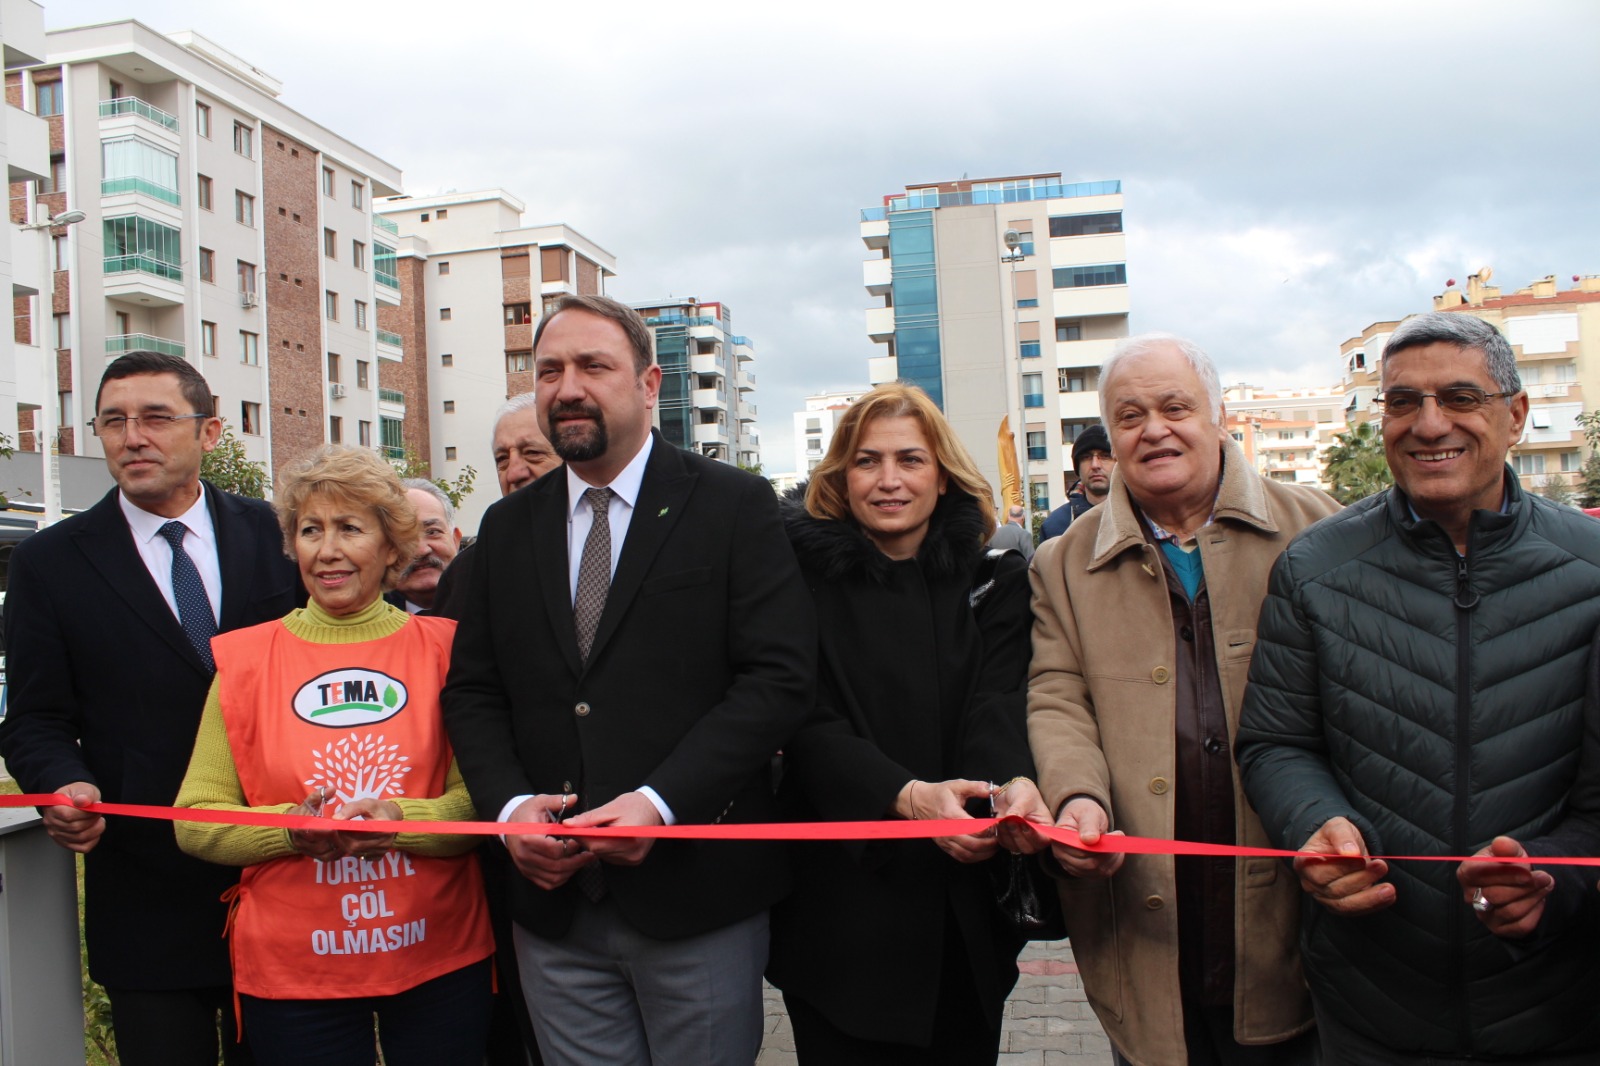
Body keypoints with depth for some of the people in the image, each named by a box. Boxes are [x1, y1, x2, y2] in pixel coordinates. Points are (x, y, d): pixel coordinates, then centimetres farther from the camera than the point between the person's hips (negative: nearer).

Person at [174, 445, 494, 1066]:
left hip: (440, 961, 0)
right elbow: (194, 822, 0)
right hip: (291, 971, 0)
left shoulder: (442, 648, -2)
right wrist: (289, 828, -18)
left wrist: (403, 820, -22)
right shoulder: (245, 658, 0)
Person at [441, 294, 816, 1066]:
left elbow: (780, 676, -11)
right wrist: (509, 803, -8)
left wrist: (661, 801, -20)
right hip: (552, 902, 4)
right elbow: (471, 690, 10)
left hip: (696, 893, -3)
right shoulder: (508, 528, 10)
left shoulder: (734, 505, -4)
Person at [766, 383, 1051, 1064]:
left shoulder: (995, 578, 3)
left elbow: (999, 701, -8)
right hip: (843, 903, -2)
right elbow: (810, 725, -10)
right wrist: (906, 796, -27)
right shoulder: (805, 574, -4)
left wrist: (1014, 782, -31)